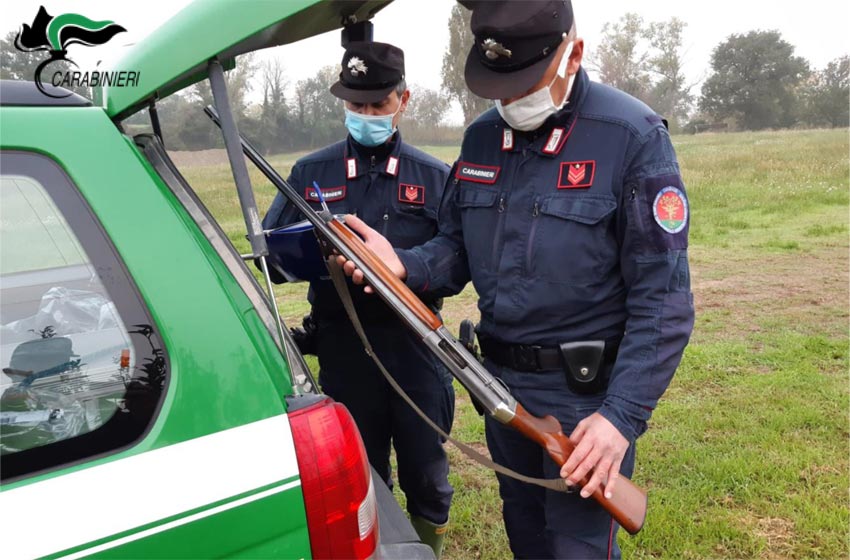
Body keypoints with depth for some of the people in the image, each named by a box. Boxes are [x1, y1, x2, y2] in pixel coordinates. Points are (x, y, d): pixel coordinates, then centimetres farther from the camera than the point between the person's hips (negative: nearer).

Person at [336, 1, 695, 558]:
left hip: (585, 390, -5)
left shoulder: (633, 136, -15)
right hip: (501, 380, 6)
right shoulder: (481, 137, 3)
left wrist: (623, 415, -21)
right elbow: (456, 248, 10)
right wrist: (404, 265, -12)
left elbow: (663, 300, -16)